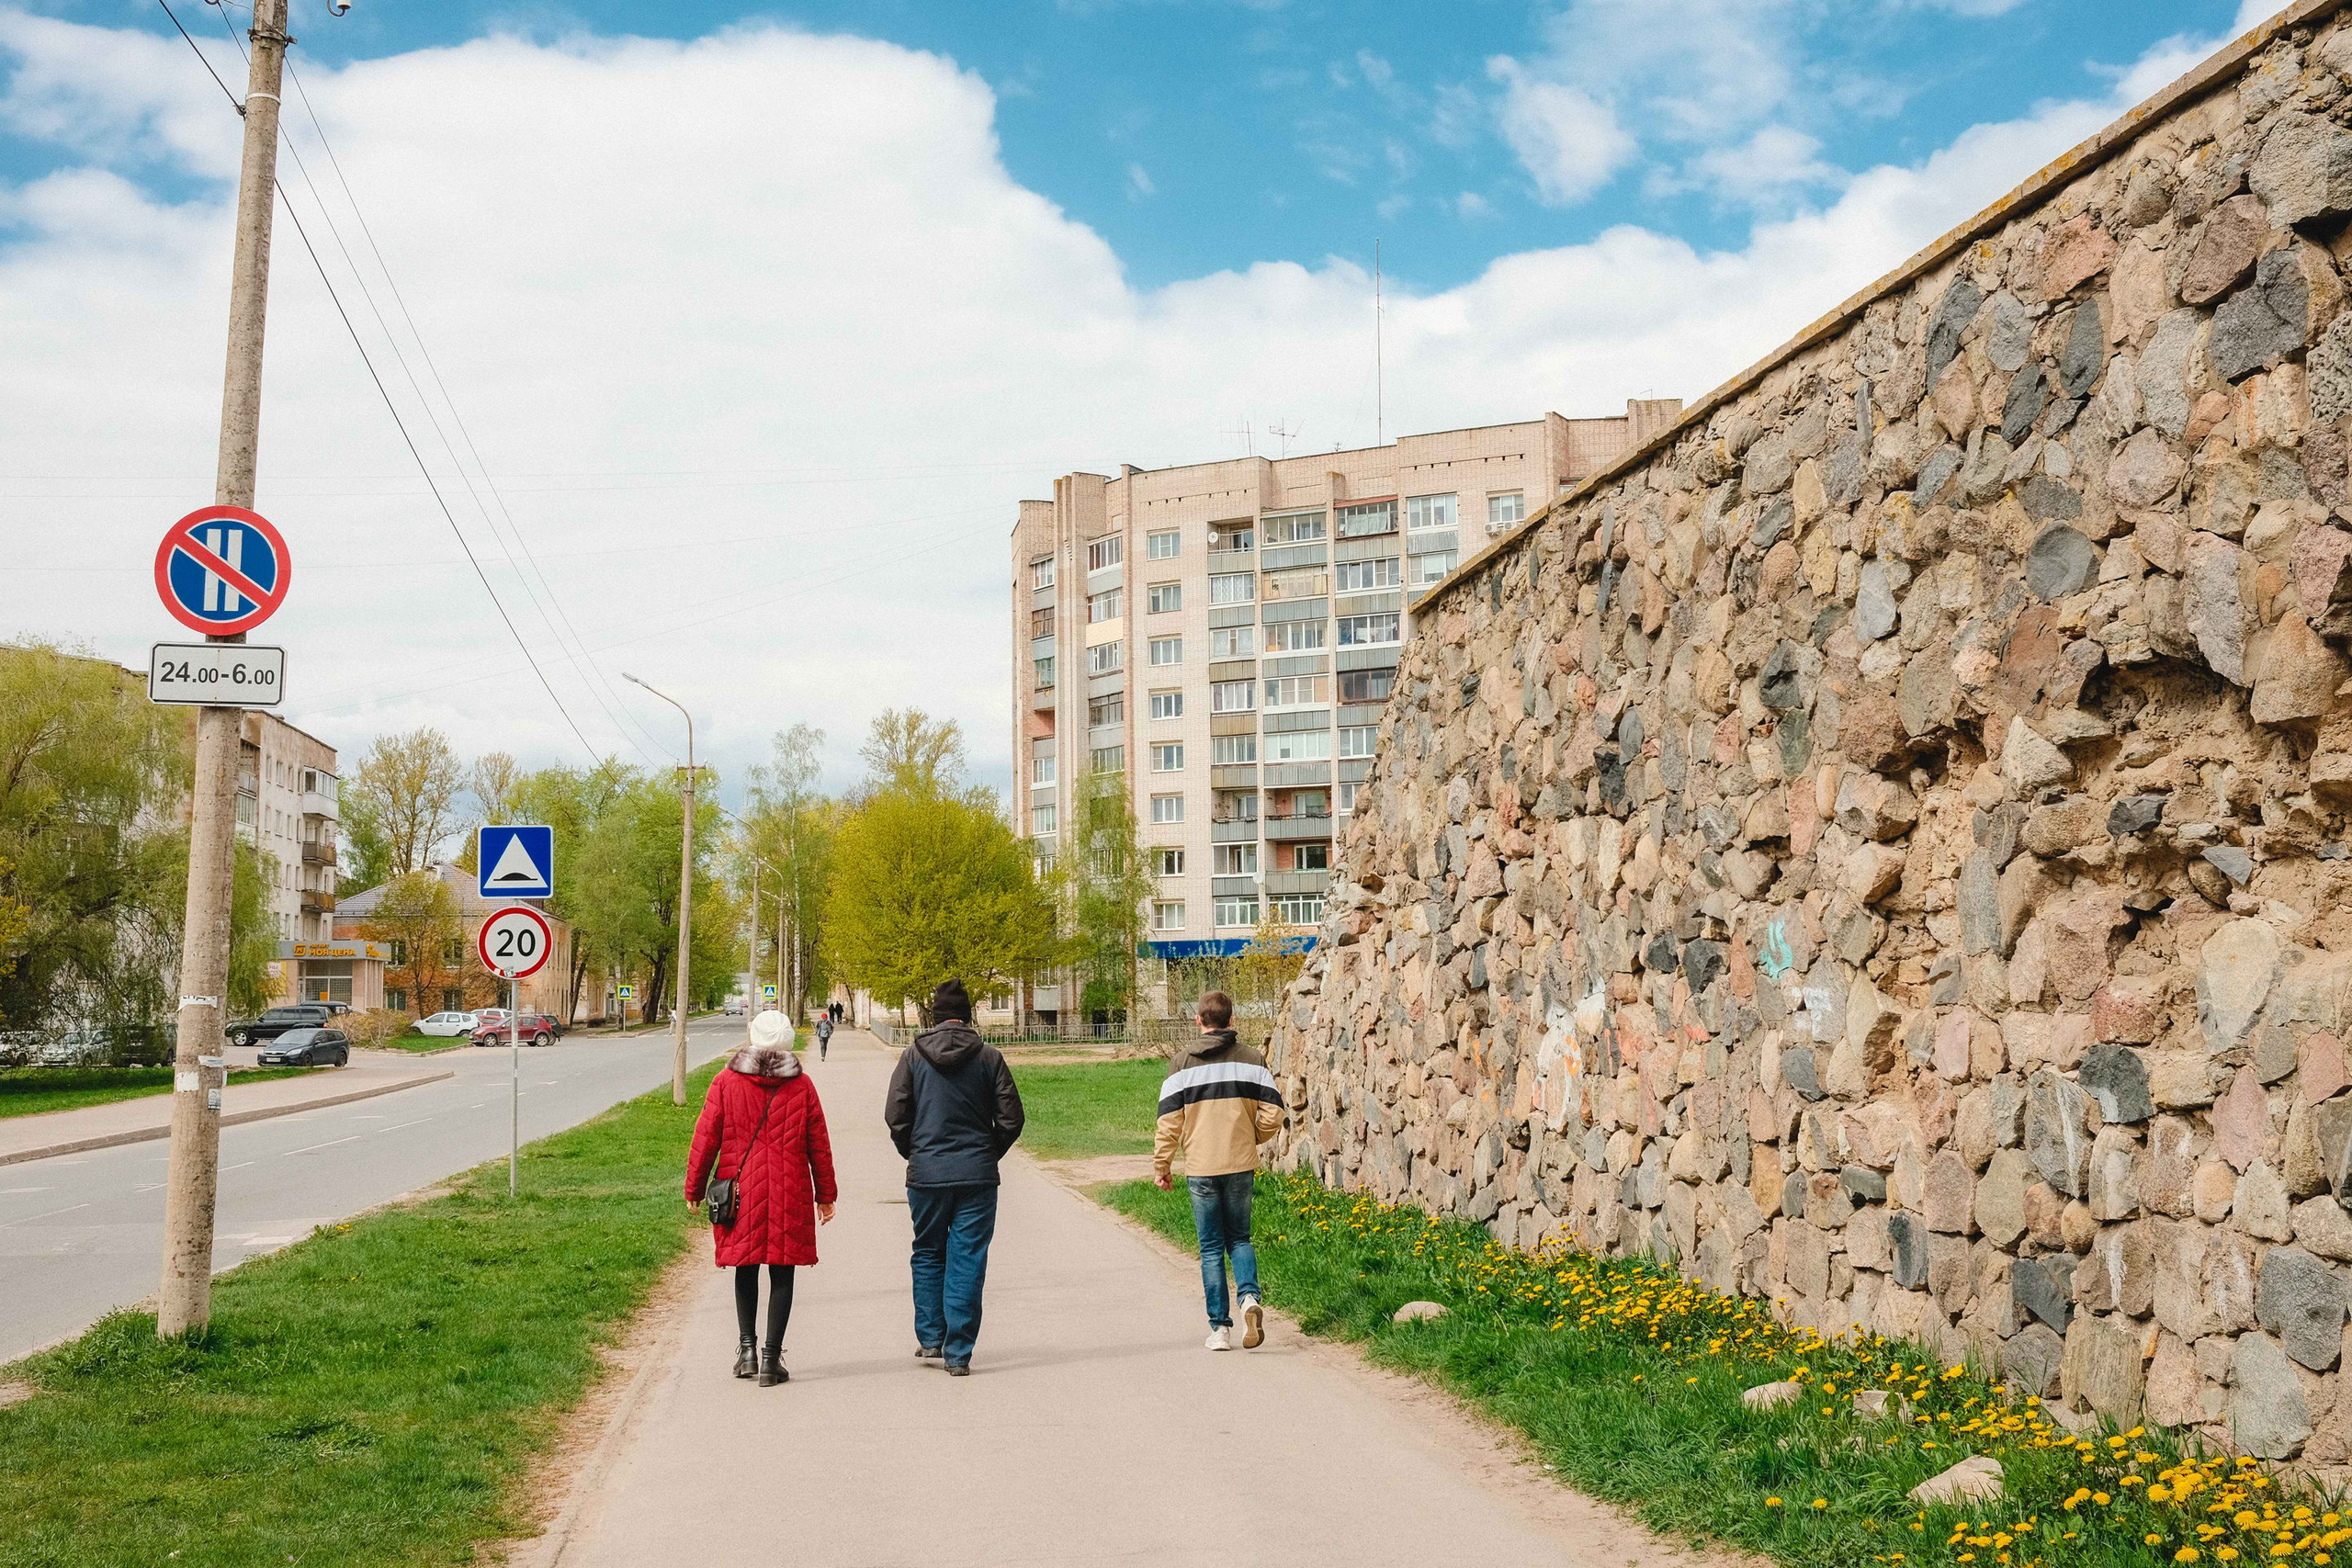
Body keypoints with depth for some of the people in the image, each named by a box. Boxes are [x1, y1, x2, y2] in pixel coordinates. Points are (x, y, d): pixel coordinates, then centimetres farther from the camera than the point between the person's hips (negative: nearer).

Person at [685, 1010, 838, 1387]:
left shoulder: (726, 1082, -2)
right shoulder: (802, 1085, 0)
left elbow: (706, 1138, 0)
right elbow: (819, 1145, 3)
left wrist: (694, 1188, 10)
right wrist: (825, 1195, 12)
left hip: (740, 1192, 1)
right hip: (790, 1196, -1)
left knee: (746, 1269, 16)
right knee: (782, 1273, 4)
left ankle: (746, 1347, 12)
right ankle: (771, 1357, 2)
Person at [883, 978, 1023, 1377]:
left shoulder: (913, 1056, -1)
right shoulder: (989, 1057, -1)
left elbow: (895, 1116, -2)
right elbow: (1010, 1119, -1)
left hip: (926, 1175, 1)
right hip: (977, 1177, 0)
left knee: (928, 1254, 18)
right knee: (967, 1261, 3)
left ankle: (930, 1338, 20)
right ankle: (958, 1354, 2)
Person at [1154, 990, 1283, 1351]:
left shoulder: (1183, 1063, -2)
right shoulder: (1252, 1059, 1)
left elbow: (1169, 1121, -4)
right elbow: (1273, 1114, -1)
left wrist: (1161, 1166, 7)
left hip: (1200, 1168, -1)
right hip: (1241, 1165, 1)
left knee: (1212, 1248, 8)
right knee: (1239, 1239, 16)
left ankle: (1219, 1328, 6)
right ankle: (1249, 1297, -11)